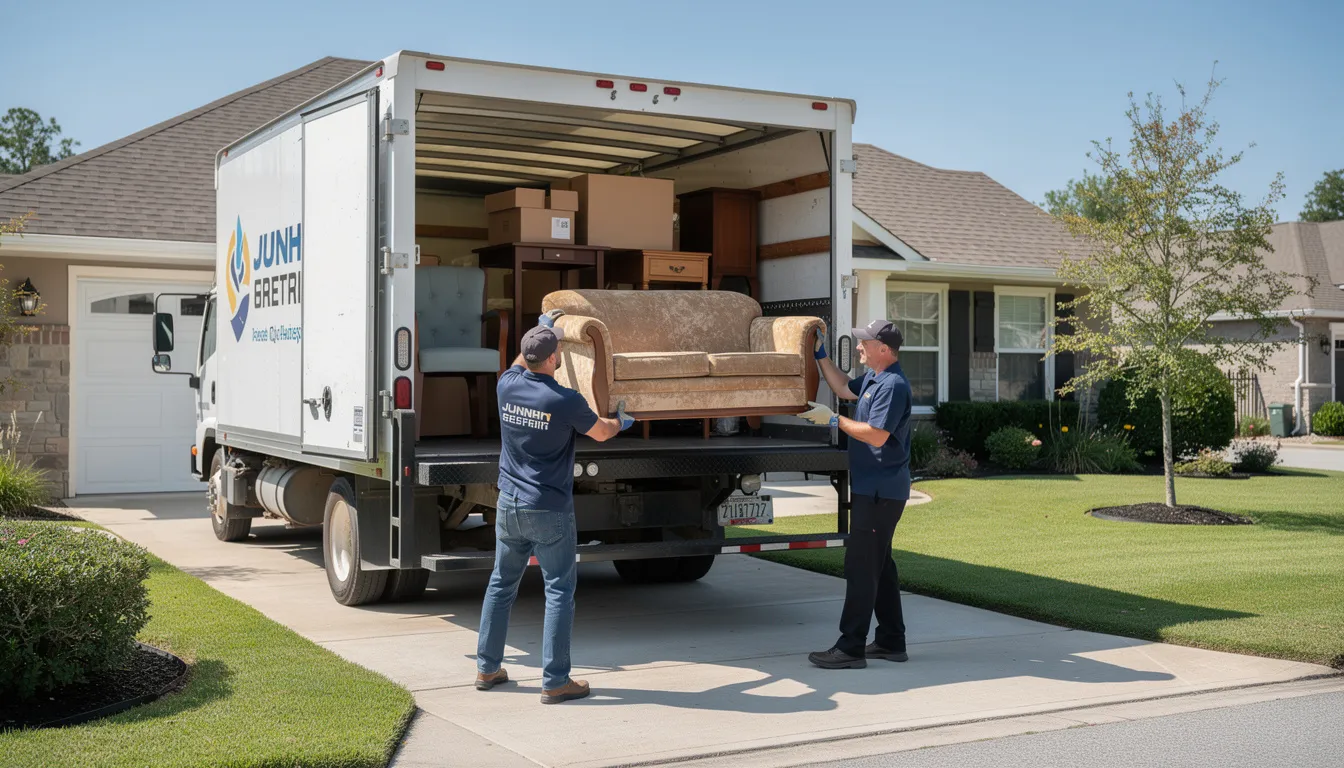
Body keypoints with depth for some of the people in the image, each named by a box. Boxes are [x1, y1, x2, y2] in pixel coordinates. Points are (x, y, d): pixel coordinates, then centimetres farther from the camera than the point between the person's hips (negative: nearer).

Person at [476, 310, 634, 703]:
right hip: (549, 512, -6)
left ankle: (487, 668, 25)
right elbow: (601, 432, 3)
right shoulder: (567, 401, -17)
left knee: (501, 583, 17)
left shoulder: (507, 386, -2)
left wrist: (541, 329, 39)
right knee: (559, 591, 0)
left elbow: (519, 363, 24)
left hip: (509, 506, 6)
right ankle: (555, 682, 0)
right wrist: (621, 421, 26)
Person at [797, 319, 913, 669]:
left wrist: (834, 420, -17)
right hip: (873, 487, 11)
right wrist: (820, 354, 23)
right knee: (878, 564, 15)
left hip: (880, 490, -11)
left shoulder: (893, 385, -18)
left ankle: (851, 648, -6)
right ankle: (891, 641, 22)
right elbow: (844, 388, 30)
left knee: (861, 566, -9)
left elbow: (877, 435, -24)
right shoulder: (873, 378, 13)